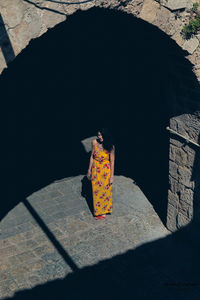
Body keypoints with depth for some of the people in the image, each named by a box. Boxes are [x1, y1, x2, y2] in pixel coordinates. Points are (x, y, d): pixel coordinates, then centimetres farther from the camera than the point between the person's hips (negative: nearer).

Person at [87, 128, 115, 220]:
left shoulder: (110, 147, -17)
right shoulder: (94, 142, -10)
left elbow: (112, 161, -10)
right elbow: (92, 156, 2)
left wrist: (112, 176, -9)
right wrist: (89, 170, 6)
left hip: (106, 170, -3)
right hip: (95, 169, 3)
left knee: (105, 191, 10)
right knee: (96, 191, 11)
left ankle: (103, 211, 28)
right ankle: (98, 211, 30)